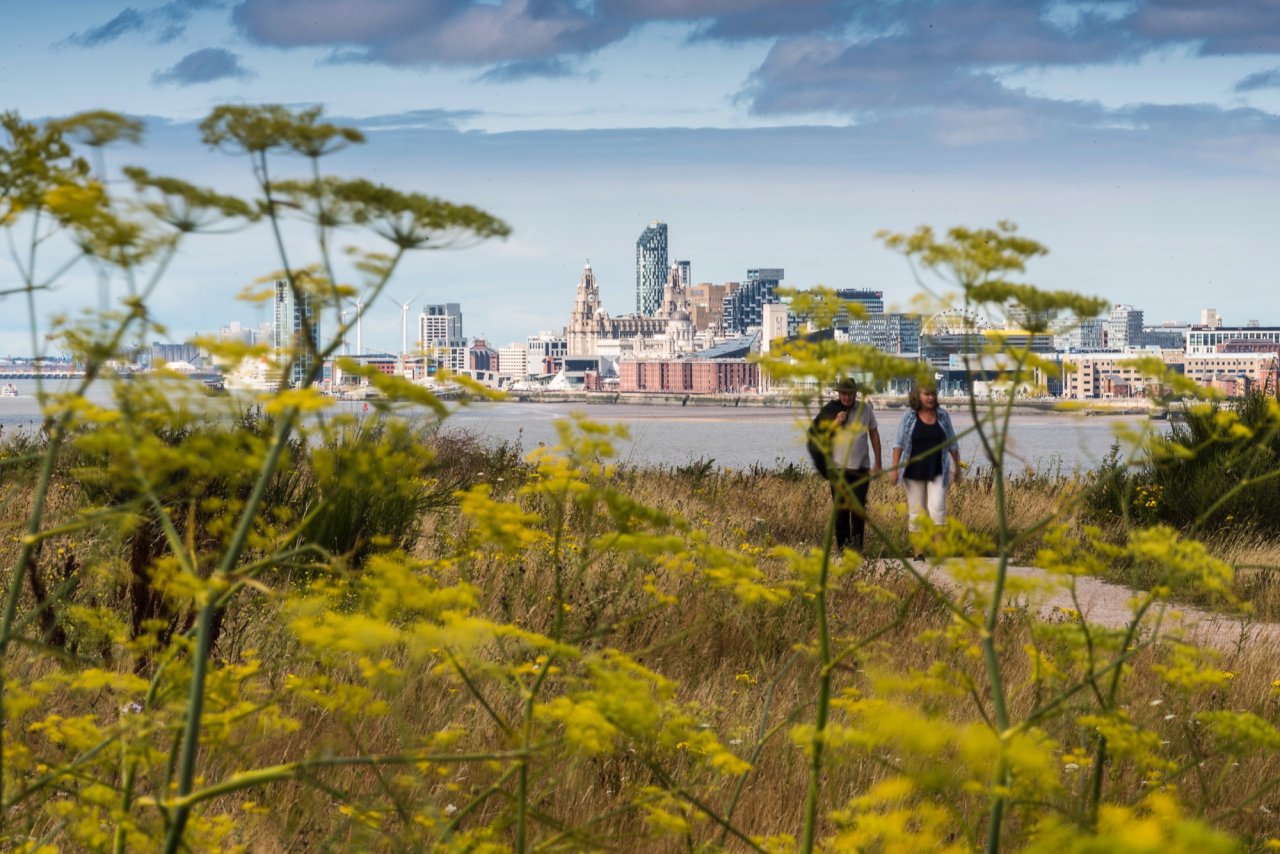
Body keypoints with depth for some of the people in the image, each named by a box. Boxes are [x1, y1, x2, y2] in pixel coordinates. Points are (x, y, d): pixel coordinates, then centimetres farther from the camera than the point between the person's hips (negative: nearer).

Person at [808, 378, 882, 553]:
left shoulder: (865, 409, 5)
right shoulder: (830, 411, 1)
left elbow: (874, 434, 11)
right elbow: (819, 436, -1)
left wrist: (877, 462, 8)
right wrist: (835, 423, -16)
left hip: (861, 467, 0)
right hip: (839, 467, 0)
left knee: (859, 508, -4)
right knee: (840, 509, 3)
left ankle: (857, 546, 0)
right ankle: (842, 546, 9)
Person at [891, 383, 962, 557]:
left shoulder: (942, 415, 4)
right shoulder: (909, 416, -2)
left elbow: (951, 443, 11)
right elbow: (899, 443, -5)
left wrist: (957, 466, 12)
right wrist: (895, 468, -12)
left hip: (937, 471, 0)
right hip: (914, 471, 0)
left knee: (937, 507, -13)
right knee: (916, 511, 3)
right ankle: (918, 552, 9)